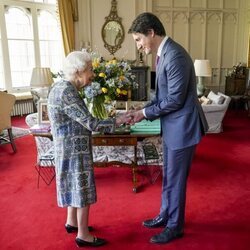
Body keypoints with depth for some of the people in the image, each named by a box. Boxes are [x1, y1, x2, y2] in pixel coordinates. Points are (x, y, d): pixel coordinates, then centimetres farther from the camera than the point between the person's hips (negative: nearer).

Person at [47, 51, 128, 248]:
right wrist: (118, 121, -17)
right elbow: (90, 123, -26)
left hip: (70, 148, 10)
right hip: (74, 150, -10)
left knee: (74, 185, 21)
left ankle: (72, 222, 39)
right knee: (82, 189, 2)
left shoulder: (62, 87, 7)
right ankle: (83, 235, 17)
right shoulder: (66, 92, -24)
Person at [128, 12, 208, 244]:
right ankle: (165, 216, 37)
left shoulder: (175, 55, -21)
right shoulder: (163, 54, 10)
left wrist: (145, 113, -12)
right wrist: (143, 110, 3)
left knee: (176, 179, 5)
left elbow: (175, 99, -22)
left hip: (182, 126, -9)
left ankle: (175, 226, 24)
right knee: (168, 176, 20)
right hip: (172, 126, 9)